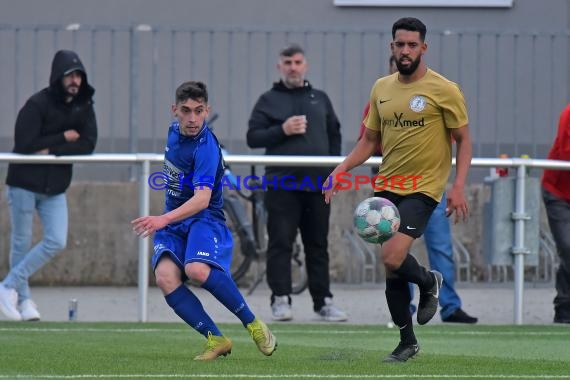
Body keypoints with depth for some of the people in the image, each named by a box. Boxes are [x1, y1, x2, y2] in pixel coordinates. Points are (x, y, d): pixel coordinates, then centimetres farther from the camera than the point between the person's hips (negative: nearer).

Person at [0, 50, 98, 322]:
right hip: (24, 184, -5)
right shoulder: (37, 105, -14)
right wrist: (63, 138, -14)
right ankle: (23, 299, 16)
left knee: (56, 243, -4)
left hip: (55, 188, 5)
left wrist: (52, 151, -18)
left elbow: (88, 145, -7)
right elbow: (24, 144, -22)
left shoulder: (84, 107, 3)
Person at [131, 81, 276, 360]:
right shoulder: (175, 130, 7)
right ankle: (216, 340, -17)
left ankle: (253, 324, -15)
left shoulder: (205, 147, -19)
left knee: (197, 269, -35)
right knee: (165, 277, -23)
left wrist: (163, 220, -43)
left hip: (204, 219, -7)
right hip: (172, 223, 7)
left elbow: (202, 199, -30)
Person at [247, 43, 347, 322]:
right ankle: (280, 300, -3)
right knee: (281, 243, -6)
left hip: (317, 184, 3)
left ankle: (323, 302, 10)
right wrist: (283, 130, -15)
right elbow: (253, 137, -2)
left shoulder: (320, 99, 17)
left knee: (318, 245, 7)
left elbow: (334, 134, 20)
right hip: (282, 184, -3)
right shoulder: (269, 100, 6)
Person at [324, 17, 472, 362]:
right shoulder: (382, 88, 9)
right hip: (387, 187, 5)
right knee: (392, 270, 6)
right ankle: (407, 341, 21)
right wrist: (340, 171, 2)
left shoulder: (444, 90, -7)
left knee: (393, 258, -21)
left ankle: (429, 282, 12)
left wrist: (458, 187, -12)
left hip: (423, 188, -5)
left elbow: (464, 140, -1)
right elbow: (370, 141, 16)